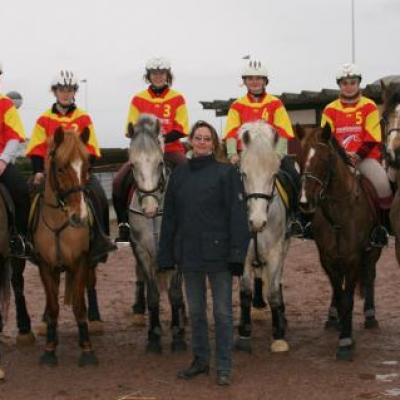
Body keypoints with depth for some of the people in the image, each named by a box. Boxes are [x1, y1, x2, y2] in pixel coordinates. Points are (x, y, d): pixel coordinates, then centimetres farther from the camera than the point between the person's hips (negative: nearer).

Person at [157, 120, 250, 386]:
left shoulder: (226, 173, -6)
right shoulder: (179, 175, 7)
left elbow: (237, 216, -10)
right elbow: (170, 217, 10)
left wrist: (237, 254, -16)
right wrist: (166, 255, 6)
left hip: (217, 252, -4)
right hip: (189, 254, 5)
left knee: (223, 311, 2)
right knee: (195, 311, 14)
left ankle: (224, 367, 11)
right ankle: (200, 360, 28)